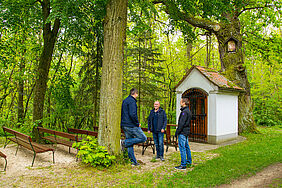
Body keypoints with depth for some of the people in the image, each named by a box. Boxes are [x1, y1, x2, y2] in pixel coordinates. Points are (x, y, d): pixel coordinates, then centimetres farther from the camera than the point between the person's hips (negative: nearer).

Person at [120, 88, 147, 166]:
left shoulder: (124, 101, 17)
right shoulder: (132, 101, -13)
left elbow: (122, 113, 21)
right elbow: (132, 114, -23)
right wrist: (138, 123, -12)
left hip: (124, 125, 10)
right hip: (131, 125, -10)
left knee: (130, 143, 12)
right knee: (143, 138, -1)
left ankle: (133, 161, 15)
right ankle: (124, 142, -9)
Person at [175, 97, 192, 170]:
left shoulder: (184, 112, -17)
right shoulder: (188, 111, 14)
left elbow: (182, 123, -21)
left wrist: (177, 132, -15)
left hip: (182, 132, -10)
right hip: (186, 131, 10)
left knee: (182, 148, -6)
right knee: (186, 147, 16)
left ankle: (183, 165, -2)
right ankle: (189, 162, 25)